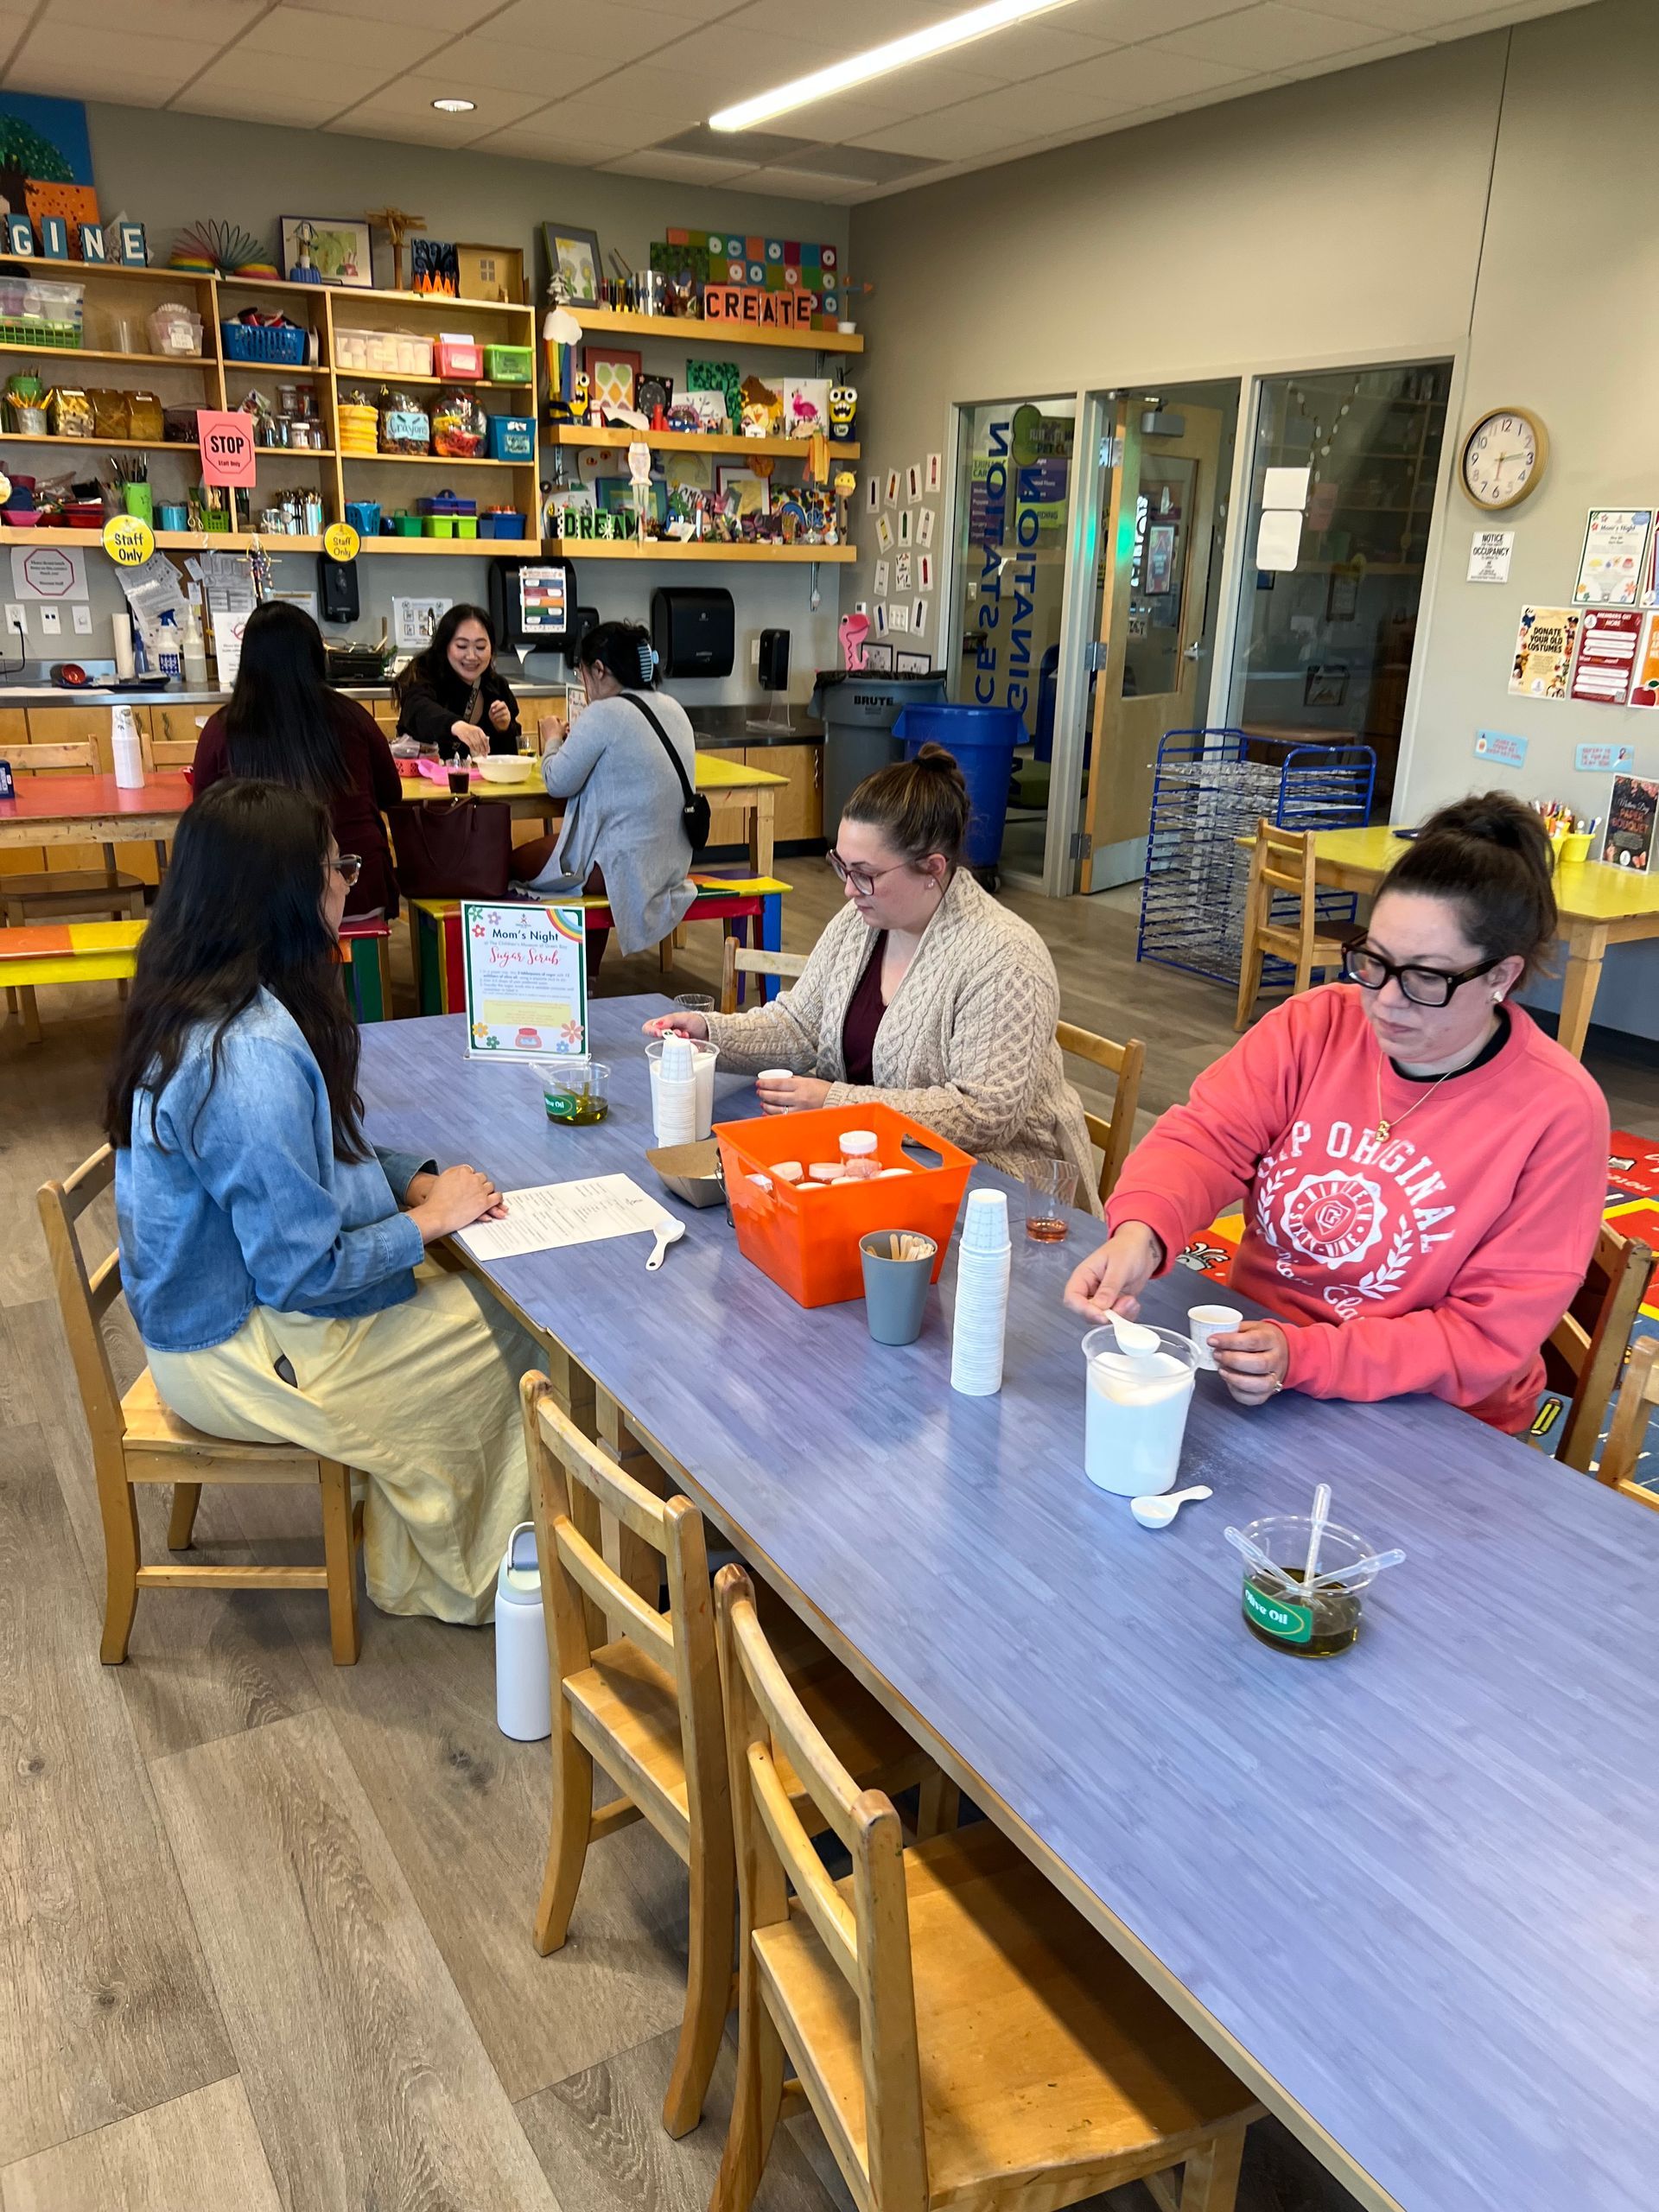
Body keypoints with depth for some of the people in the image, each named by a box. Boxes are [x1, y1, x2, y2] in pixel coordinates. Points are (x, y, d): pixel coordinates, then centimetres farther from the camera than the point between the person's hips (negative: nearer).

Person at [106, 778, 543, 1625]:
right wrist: (429, 1219, -14)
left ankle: (413, 1554, 22)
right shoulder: (251, 1056, -32)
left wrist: (413, 1181, -2)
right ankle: (450, 1580, 24)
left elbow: (311, 1159, 13)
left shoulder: (195, 1005, -1)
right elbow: (303, 1271, -28)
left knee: (483, 1292, 8)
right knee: (519, 1337, 1)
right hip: (245, 1357, -9)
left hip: (216, 1299, 9)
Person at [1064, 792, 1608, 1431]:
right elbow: (1205, 1137, -14)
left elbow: (1490, 1335, -16)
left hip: (1426, 1429, -4)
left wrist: (1305, 1357, -29)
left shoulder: (1557, 1113, -17)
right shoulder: (1314, 1024, -6)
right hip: (1254, 1343, 5)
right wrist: (1141, 1231, -37)